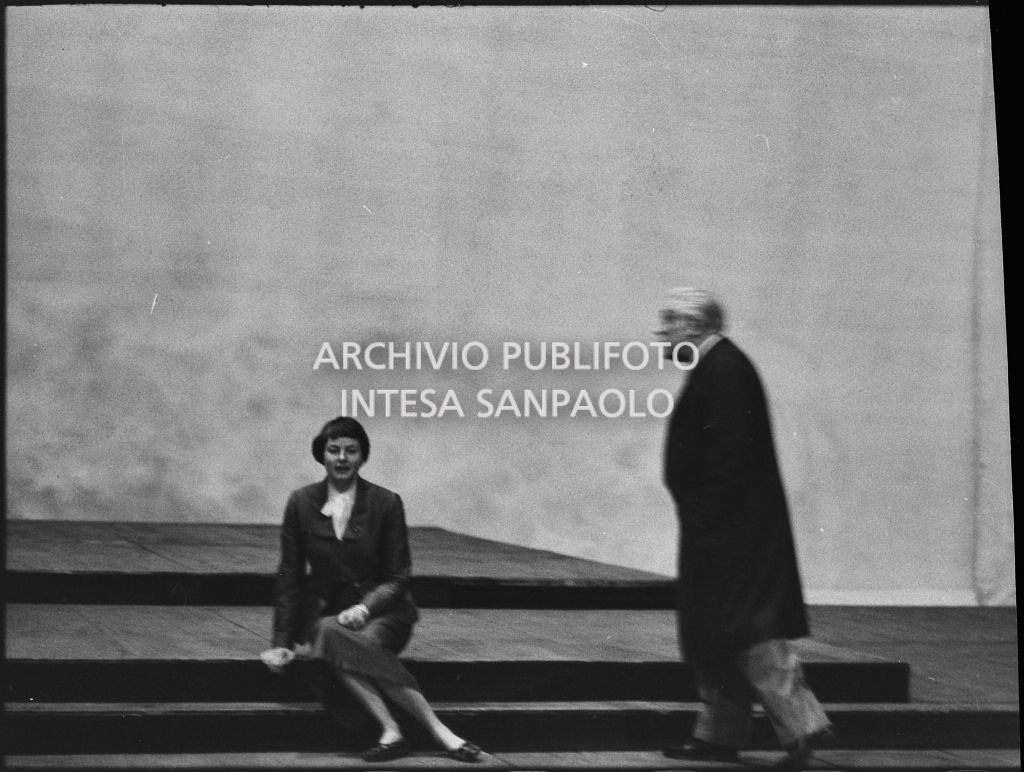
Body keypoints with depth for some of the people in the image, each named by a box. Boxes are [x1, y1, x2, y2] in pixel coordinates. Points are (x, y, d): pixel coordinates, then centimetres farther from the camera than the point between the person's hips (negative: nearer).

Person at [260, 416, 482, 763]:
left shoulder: (386, 503, -2)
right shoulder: (302, 503, 4)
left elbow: (397, 577, -1)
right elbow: (290, 576, 7)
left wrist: (364, 607, -20)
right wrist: (282, 642, 0)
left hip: (381, 613, -1)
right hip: (325, 612, 1)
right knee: (331, 635, -34)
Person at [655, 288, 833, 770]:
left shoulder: (724, 369, -15)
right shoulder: (714, 367, 17)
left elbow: (729, 450, -23)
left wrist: (706, 515, -23)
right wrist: (699, 516, 18)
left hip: (733, 526, -11)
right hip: (723, 527, 11)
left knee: (747, 629, -11)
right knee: (714, 635, 14)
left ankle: (801, 725, -11)